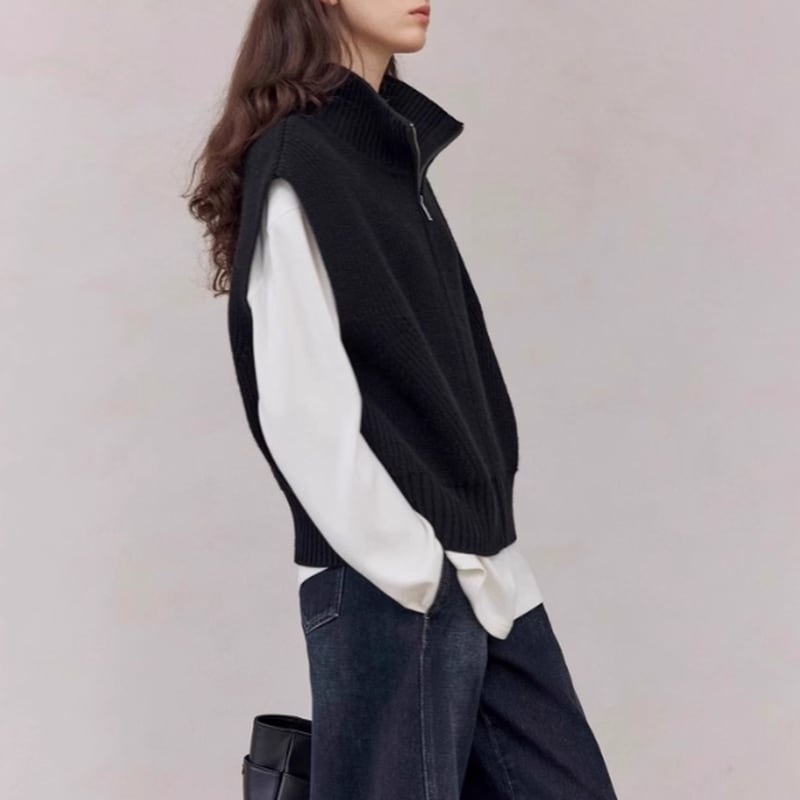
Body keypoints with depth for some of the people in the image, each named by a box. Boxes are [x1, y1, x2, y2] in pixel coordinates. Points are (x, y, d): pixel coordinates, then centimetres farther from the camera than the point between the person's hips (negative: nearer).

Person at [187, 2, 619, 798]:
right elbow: (305, 419, -17)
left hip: (479, 571, 8)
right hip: (392, 590, -8)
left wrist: (483, 555, 7)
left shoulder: (391, 149, 11)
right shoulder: (296, 166, -13)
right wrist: (424, 571, -12)